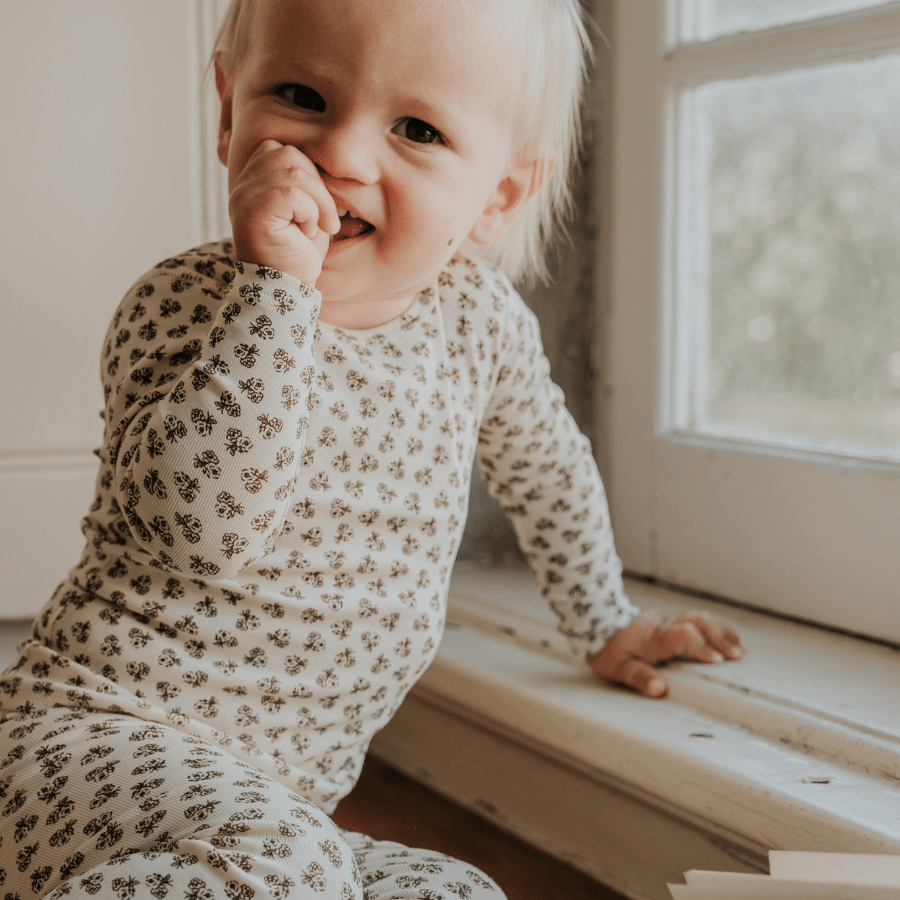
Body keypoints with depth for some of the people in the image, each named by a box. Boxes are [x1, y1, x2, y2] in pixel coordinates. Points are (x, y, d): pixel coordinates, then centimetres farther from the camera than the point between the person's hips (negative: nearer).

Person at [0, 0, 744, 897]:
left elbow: (546, 465, 22)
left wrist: (604, 623, 31)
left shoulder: (478, 317, 1)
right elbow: (197, 526, -31)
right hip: (103, 743, -7)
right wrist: (275, 286, -32)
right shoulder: (187, 305, -13)